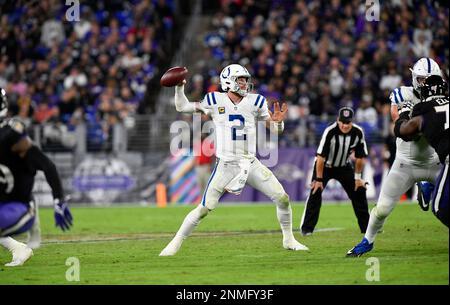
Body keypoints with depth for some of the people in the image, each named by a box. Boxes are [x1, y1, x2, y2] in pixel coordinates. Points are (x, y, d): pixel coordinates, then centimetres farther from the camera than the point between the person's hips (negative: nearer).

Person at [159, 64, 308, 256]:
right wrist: (179, 87, -6)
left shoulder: (255, 102, 3)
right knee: (205, 208, -10)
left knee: (283, 199, -2)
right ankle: (175, 244, 3)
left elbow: (275, 129, 8)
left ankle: (289, 240, 18)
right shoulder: (215, 101, -2)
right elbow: (182, 107, 8)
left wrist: (277, 121, -14)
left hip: (251, 164, 3)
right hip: (226, 166, -3)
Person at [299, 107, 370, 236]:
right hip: (325, 166, -4)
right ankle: (306, 228, -14)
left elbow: (360, 157, -4)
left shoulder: (358, 133, -18)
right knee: (316, 192, -18)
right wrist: (319, 179, -28)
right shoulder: (330, 132, -30)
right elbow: (320, 157, -28)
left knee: (359, 191, 2)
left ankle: (366, 227, 14)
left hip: (344, 167, 4)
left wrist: (357, 177, -2)